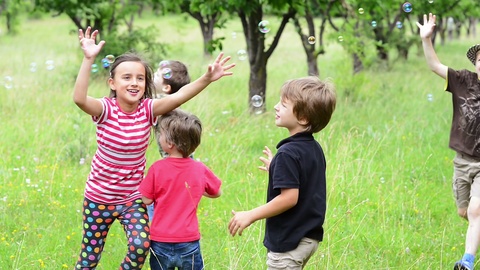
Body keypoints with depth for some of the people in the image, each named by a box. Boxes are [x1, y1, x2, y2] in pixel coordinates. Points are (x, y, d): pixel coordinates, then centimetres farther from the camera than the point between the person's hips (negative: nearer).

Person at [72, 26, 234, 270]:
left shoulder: (147, 110, -10)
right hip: (99, 198, -1)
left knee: (141, 245, -22)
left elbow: (177, 97, -26)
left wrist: (206, 79, -41)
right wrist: (88, 59, -47)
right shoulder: (106, 110, -17)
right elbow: (79, 99, -37)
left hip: (132, 199, 2)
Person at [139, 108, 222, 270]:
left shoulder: (157, 169, -12)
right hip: (188, 243, 1)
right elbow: (216, 193, 10)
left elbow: (146, 200, -4)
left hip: (161, 243, -1)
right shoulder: (200, 170, -6)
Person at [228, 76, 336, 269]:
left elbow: (289, 197, -25)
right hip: (309, 237, 9)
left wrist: (250, 216, -18)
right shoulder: (315, 149, 6)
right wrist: (276, 169, 24)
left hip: (289, 241, -9)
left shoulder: (288, 153, -21)